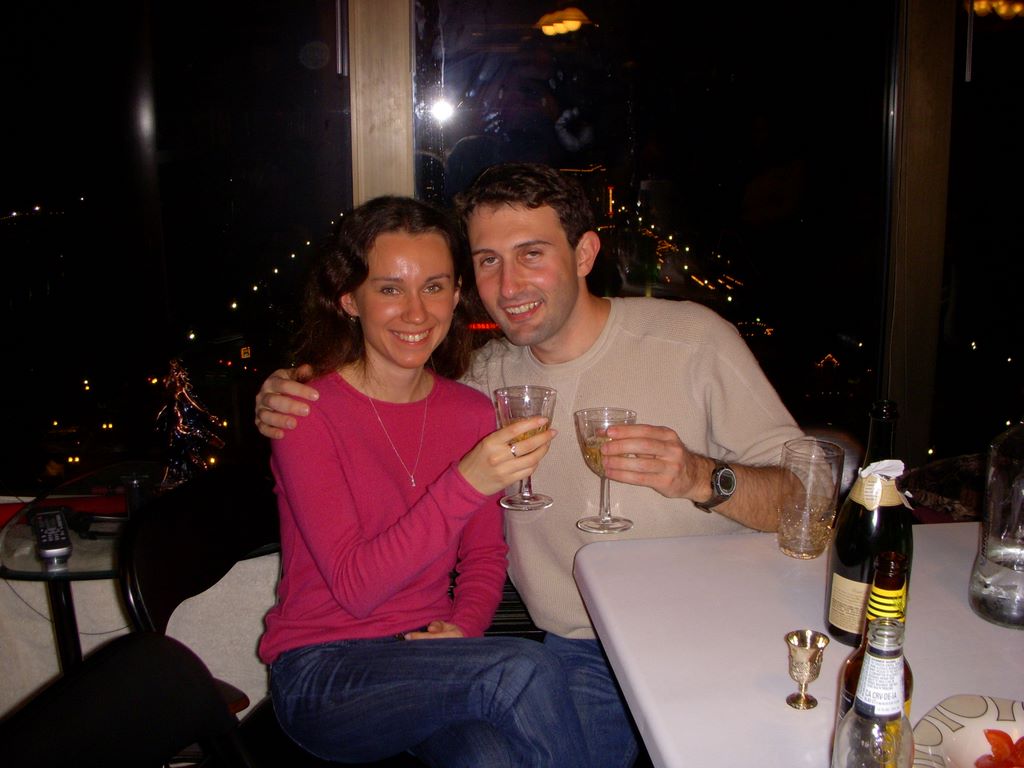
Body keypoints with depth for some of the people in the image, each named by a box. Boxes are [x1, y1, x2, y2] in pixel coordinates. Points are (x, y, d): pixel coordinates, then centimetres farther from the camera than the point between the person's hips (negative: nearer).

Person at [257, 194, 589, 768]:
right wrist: (466, 484, -31)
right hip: (321, 675, -3)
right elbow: (354, 586, -21)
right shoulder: (306, 410, -13)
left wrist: (464, 623, -8)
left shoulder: (473, 413, 2)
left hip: (429, 656, 4)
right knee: (526, 671, -28)